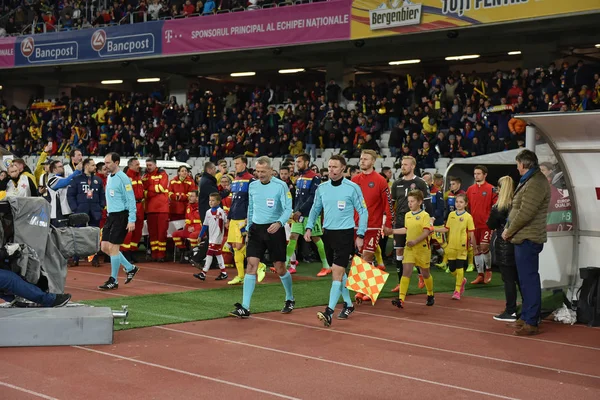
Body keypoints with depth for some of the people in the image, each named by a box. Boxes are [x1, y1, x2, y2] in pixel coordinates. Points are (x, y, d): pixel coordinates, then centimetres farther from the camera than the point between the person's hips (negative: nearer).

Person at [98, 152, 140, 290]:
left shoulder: (122, 178, -13)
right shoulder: (109, 178, 14)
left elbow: (131, 200, -15)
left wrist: (132, 220, -19)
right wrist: (109, 214, 19)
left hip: (121, 216, -9)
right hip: (111, 216, 9)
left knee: (113, 247, -7)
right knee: (104, 246, 7)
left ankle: (113, 281, 3)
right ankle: (130, 268, 21)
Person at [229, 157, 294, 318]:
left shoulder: (280, 186, -9)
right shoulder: (252, 186, 7)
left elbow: (288, 209, -13)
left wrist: (279, 223, -30)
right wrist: (248, 228, 17)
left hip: (274, 230, -4)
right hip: (256, 229, 4)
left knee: (280, 268, 4)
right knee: (251, 265, -7)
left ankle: (290, 299, 29)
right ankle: (245, 308, -10)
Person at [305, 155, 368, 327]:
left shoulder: (352, 188, -8)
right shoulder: (322, 188, 5)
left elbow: (363, 212, -4)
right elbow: (315, 209, 16)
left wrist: (360, 235, -8)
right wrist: (309, 227, 3)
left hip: (345, 234, -5)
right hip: (328, 233, 6)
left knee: (337, 271, -14)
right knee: (338, 271, 15)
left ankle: (329, 312, -19)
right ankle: (348, 304, 31)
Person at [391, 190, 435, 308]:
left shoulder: (425, 215, -10)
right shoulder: (407, 215, 10)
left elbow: (426, 232, -17)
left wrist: (415, 241, -27)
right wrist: (391, 231, 20)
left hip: (422, 249, -4)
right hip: (409, 249, 4)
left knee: (425, 273, 11)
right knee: (406, 271, -9)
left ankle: (430, 295, 36)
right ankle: (401, 299, -17)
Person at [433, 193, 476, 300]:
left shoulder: (468, 217, -7)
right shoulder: (451, 215, 6)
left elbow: (471, 233, -6)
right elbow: (446, 229, 10)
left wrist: (474, 247, -7)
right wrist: (433, 228, 0)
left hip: (462, 247, -4)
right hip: (451, 246, 4)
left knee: (459, 268, -5)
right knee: (452, 269, 10)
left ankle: (457, 291, 5)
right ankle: (462, 280, 39)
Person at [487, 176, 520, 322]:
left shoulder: (498, 207, -12)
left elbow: (491, 225, -3)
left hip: (504, 247, -6)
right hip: (517, 244, 6)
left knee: (508, 279, -2)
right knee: (519, 277, 14)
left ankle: (511, 312, 1)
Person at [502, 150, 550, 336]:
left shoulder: (536, 183, -18)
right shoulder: (528, 181, 16)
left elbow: (525, 213, -22)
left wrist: (508, 231, -11)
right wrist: (508, 229, 10)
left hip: (528, 239, -11)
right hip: (523, 238, 11)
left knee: (529, 279, -8)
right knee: (526, 279, 17)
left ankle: (531, 322, -5)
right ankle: (526, 316, 26)